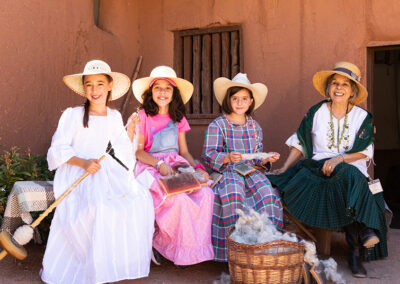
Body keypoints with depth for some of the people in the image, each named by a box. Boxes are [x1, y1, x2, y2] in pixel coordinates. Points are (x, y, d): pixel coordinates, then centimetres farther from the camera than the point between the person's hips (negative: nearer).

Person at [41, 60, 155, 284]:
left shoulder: (115, 117, 16)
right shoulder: (73, 115, 1)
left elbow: (122, 154, 18)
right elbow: (58, 150, -3)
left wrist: (130, 132, 4)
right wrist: (84, 163, -18)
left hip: (108, 173, 5)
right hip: (78, 174, -4)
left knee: (139, 197, -23)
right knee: (98, 204, -35)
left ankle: (118, 262, -12)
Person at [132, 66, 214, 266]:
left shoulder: (178, 118, 17)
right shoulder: (143, 116, 1)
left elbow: (184, 151, 15)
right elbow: (138, 151, -3)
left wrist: (198, 168, -4)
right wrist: (159, 164, -20)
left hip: (178, 166, 5)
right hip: (151, 168, -4)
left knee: (205, 193, -25)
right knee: (179, 198, -32)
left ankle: (196, 247, -14)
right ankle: (179, 250, -13)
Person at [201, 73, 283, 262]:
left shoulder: (255, 126, 18)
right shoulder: (217, 126, 2)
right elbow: (208, 154, -6)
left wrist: (266, 159, -2)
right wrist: (227, 158, -24)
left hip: (250, 171, 4)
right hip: (226, 172, -4)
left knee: (266, 191, -26)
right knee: (233, 194, -34)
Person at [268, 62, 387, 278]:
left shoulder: (362, 117, 8)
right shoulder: (316, 113, 6)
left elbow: (365, 152, 1)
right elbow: (299, 144, 8)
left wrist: (339, 158, -16)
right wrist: (284, 169, -3)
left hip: (352, 170, 1)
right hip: (319, 169, -1)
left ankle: (355, 252, -28)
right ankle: (364, 230, -34)